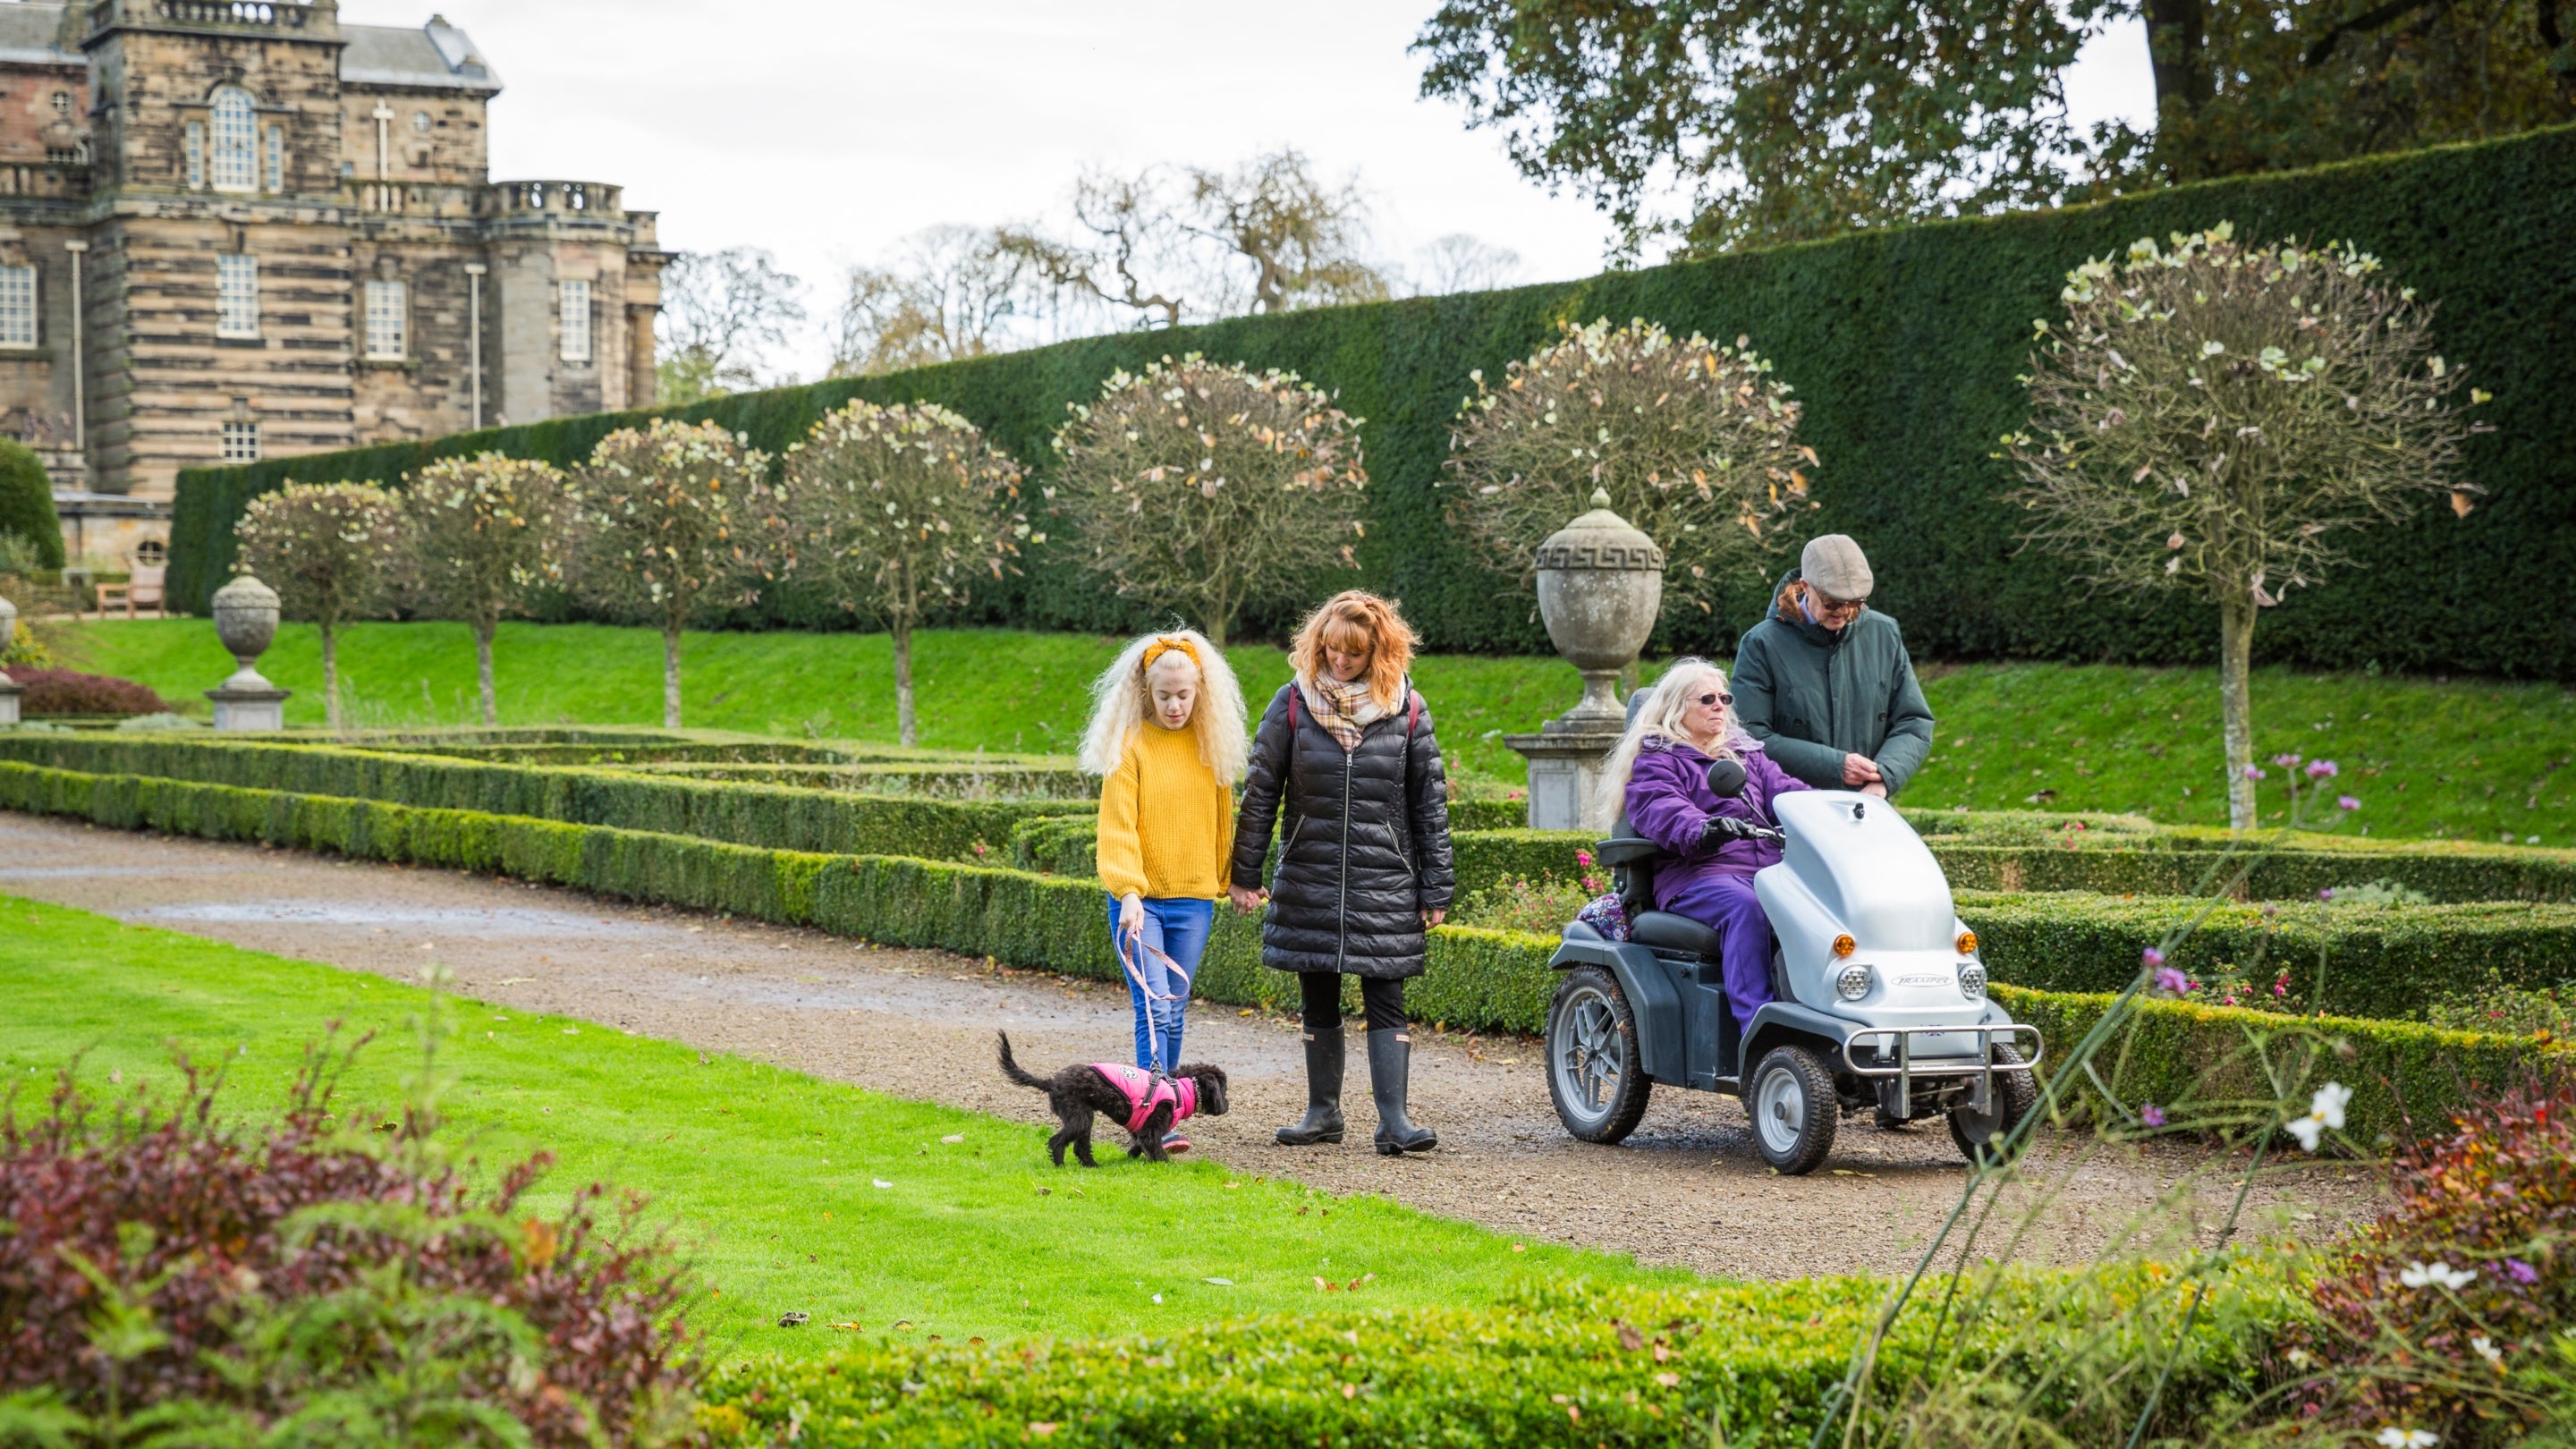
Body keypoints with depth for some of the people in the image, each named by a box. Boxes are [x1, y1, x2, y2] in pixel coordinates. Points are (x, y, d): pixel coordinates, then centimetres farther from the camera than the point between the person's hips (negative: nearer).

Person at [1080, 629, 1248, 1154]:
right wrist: (1127, 890, -22)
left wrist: (1227, 880, 16)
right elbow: (1118, 826, -12)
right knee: (1154, 1008, -13)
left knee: (1174, 1012, 8)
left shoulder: (1211, 747, 8)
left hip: (1193, 900, 4)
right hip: (1139, 899, -4)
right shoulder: (1129, 746, -6)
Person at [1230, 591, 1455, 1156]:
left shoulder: (1405, 708, 0)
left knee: (1386, 1000, -4)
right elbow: (1260, 792, 4)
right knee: (1318, 1002, 10)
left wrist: (1436, 890, 2)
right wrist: (1245, 874, 2)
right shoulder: (1293, 703, 0)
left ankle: (1393, 1120, -5)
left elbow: (1430, 802, 4)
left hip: (1386, 883, -1)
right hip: (1310, 879, 1)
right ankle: (1323, 1112, 21)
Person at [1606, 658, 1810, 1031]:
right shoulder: (1655, 761, 10)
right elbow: (1662, 809, -11)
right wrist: (1700, 830, -34)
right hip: (1695, 874, -5)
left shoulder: (1749, 755, 30)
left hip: (1771, 871, 5)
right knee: (1744, 906, -38)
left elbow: (1786, 791, 14)